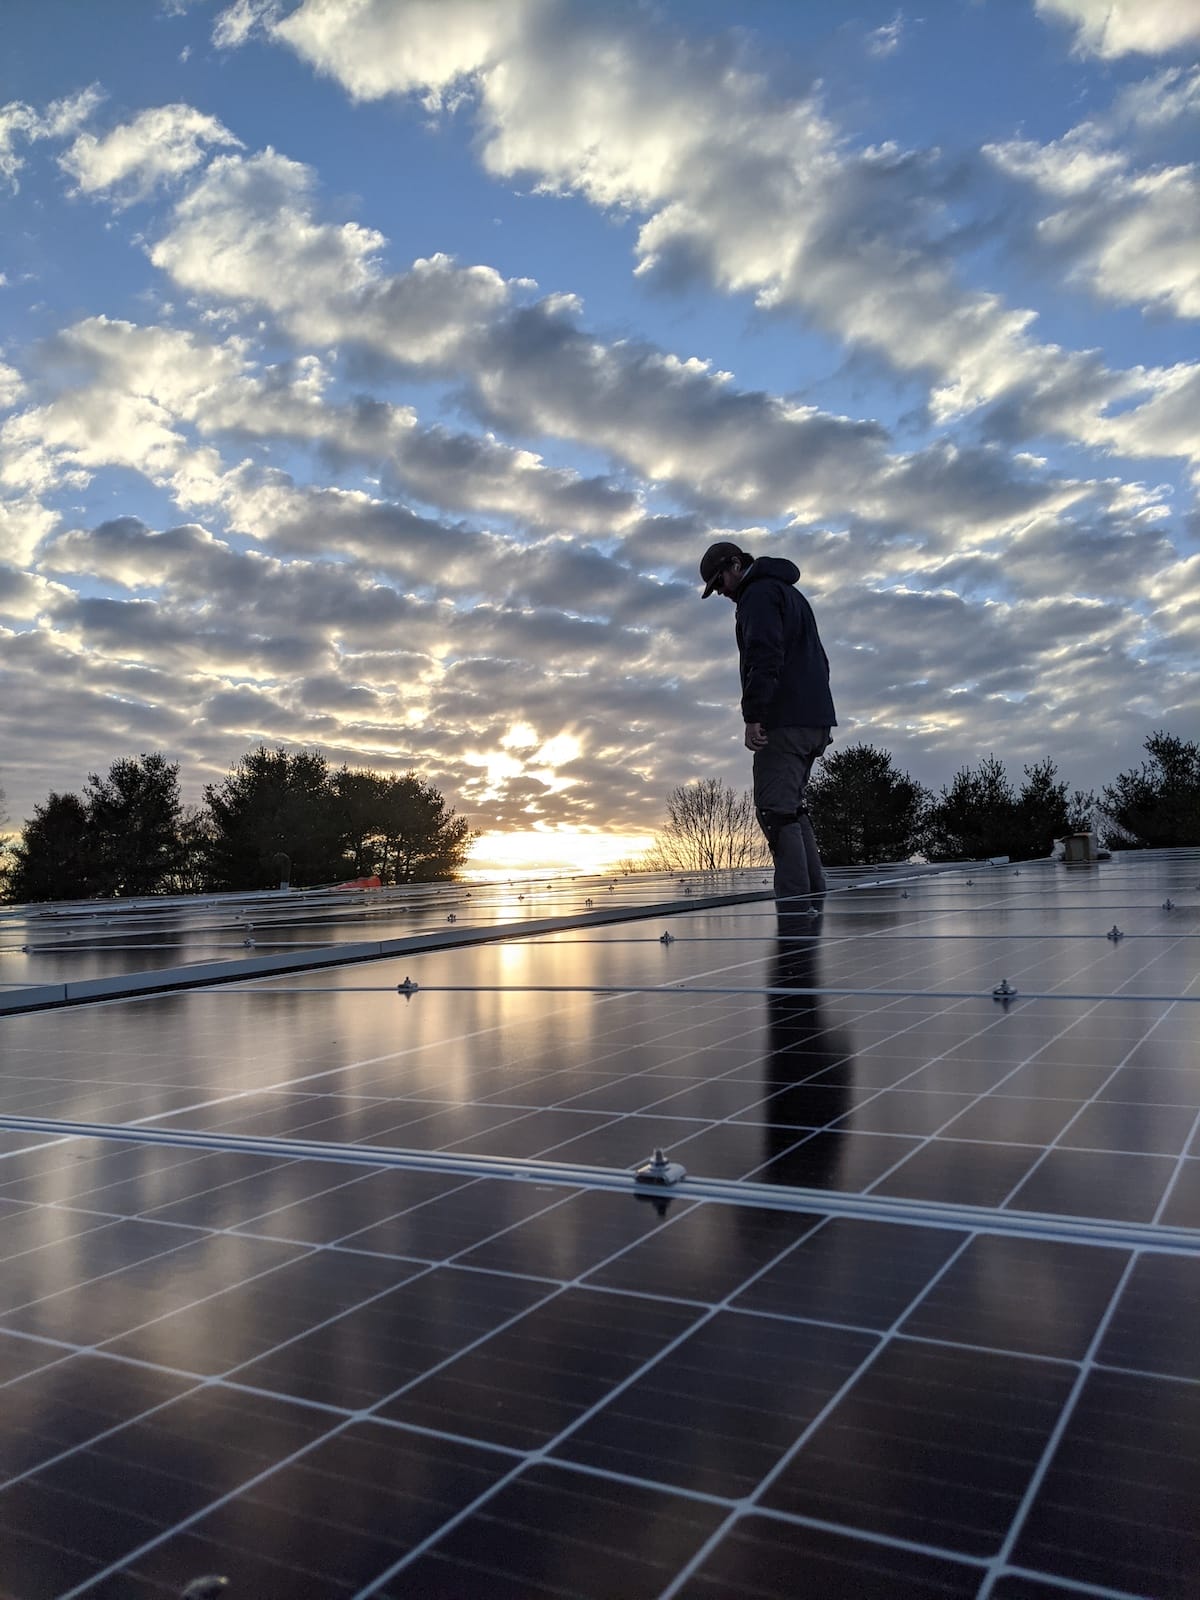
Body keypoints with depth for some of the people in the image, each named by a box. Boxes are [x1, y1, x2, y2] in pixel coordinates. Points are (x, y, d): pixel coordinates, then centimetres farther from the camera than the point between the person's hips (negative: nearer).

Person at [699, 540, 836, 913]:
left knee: (775, 810, -11)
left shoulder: (759, 594, -4)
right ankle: (814, 894, 15)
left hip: (784, 721, -10)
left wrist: (753, 715, -22)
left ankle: (794, 903, -14)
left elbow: (764, 658, -20)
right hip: (816, 720, 10)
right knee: (791, 807, 15)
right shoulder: (790, 593, 28)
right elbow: (818, 660, 30)